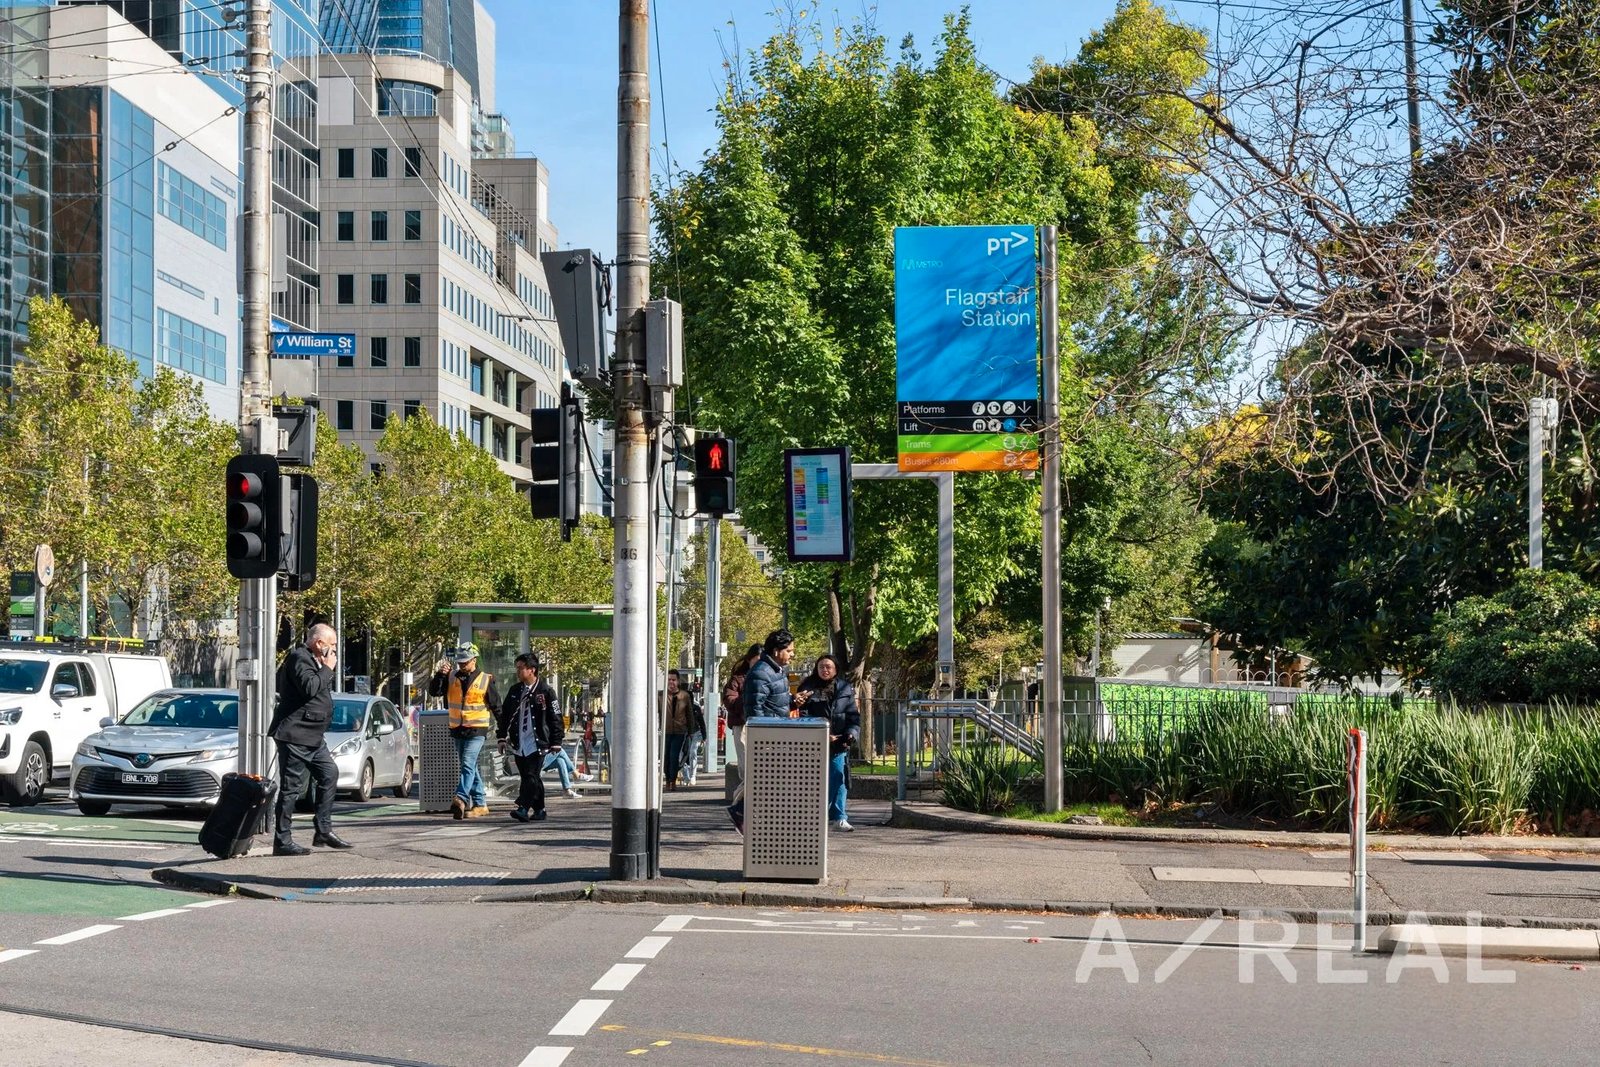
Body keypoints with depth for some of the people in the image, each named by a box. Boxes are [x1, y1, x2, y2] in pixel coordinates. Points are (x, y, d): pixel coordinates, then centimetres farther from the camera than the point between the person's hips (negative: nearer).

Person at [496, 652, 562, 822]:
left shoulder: (546, 691, -4)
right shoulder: (515, 691, 11)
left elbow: (555, 718, -3)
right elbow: (504, 714, 17)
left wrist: (556, 742, -5)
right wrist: (502, 737, 13)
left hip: (538, 743, -6)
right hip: (519, 743, 6)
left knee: (531, 776, -13)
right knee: (528, 777, 10)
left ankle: (523, 808, -21)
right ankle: (538, 810, 19)